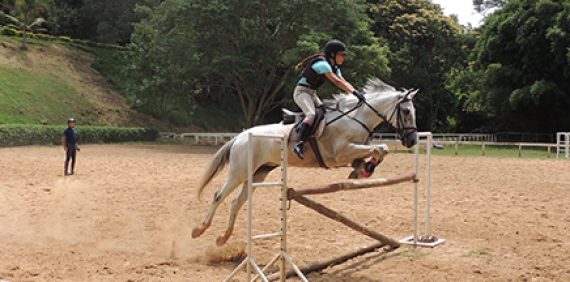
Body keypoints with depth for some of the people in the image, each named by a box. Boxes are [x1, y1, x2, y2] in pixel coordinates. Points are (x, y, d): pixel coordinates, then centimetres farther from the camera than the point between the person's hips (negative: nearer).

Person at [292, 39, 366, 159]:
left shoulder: (334, 68, 12)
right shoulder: (322, 63, -18)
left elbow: (344, 82, 2)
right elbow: (336, 82, -29)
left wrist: (357, 92, -14)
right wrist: (354, 92, -35)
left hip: (312, 94, 10)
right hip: (302, 92, -10)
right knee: (311, 115, -29)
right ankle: (299, 144, -36)